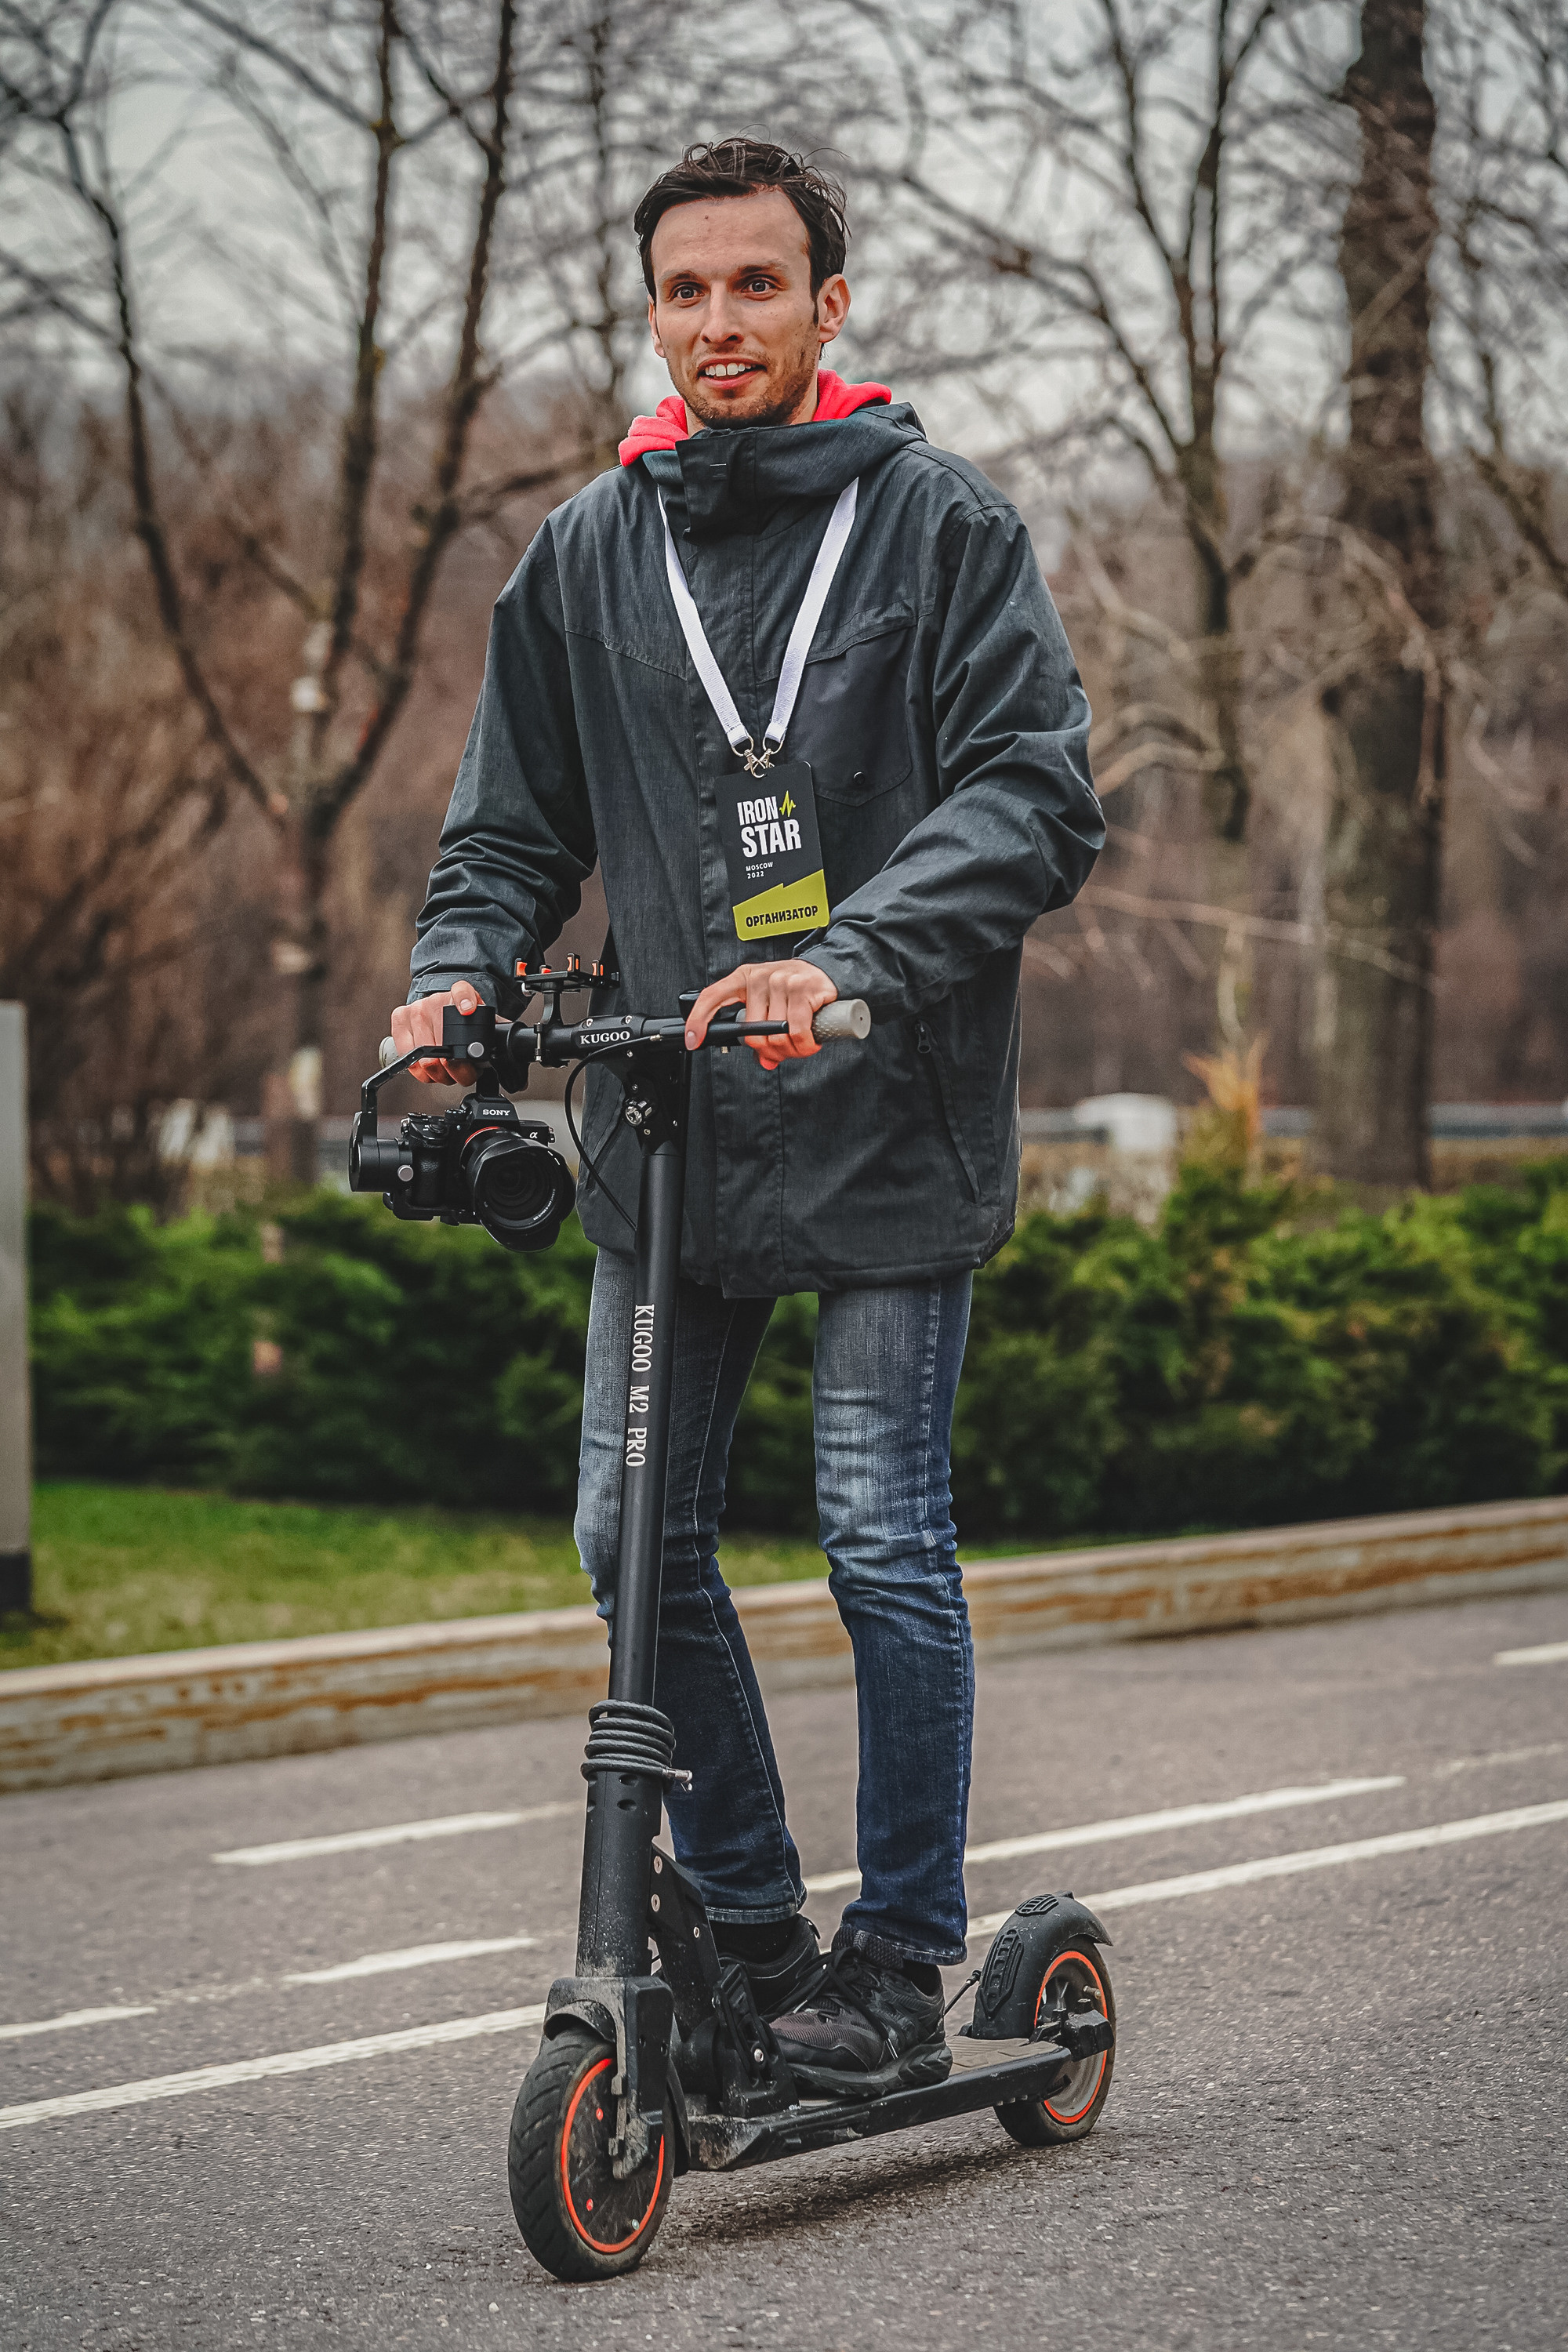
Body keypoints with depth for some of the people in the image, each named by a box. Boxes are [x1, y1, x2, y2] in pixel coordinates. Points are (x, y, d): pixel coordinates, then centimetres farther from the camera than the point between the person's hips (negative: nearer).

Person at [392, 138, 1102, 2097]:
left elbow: (1036, 793, -10)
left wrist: (851, 957, -24)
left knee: (881, 1535, -4)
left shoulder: (939, 523, -1)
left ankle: (900, 1964, 9)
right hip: (665, 1129, 4)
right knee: (636, 1534, 4)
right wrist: (462, 962, -5)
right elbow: (517, 817, 16)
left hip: (887, 1125, -4)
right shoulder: (587, 555, 10)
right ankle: (745, 1922, 20)